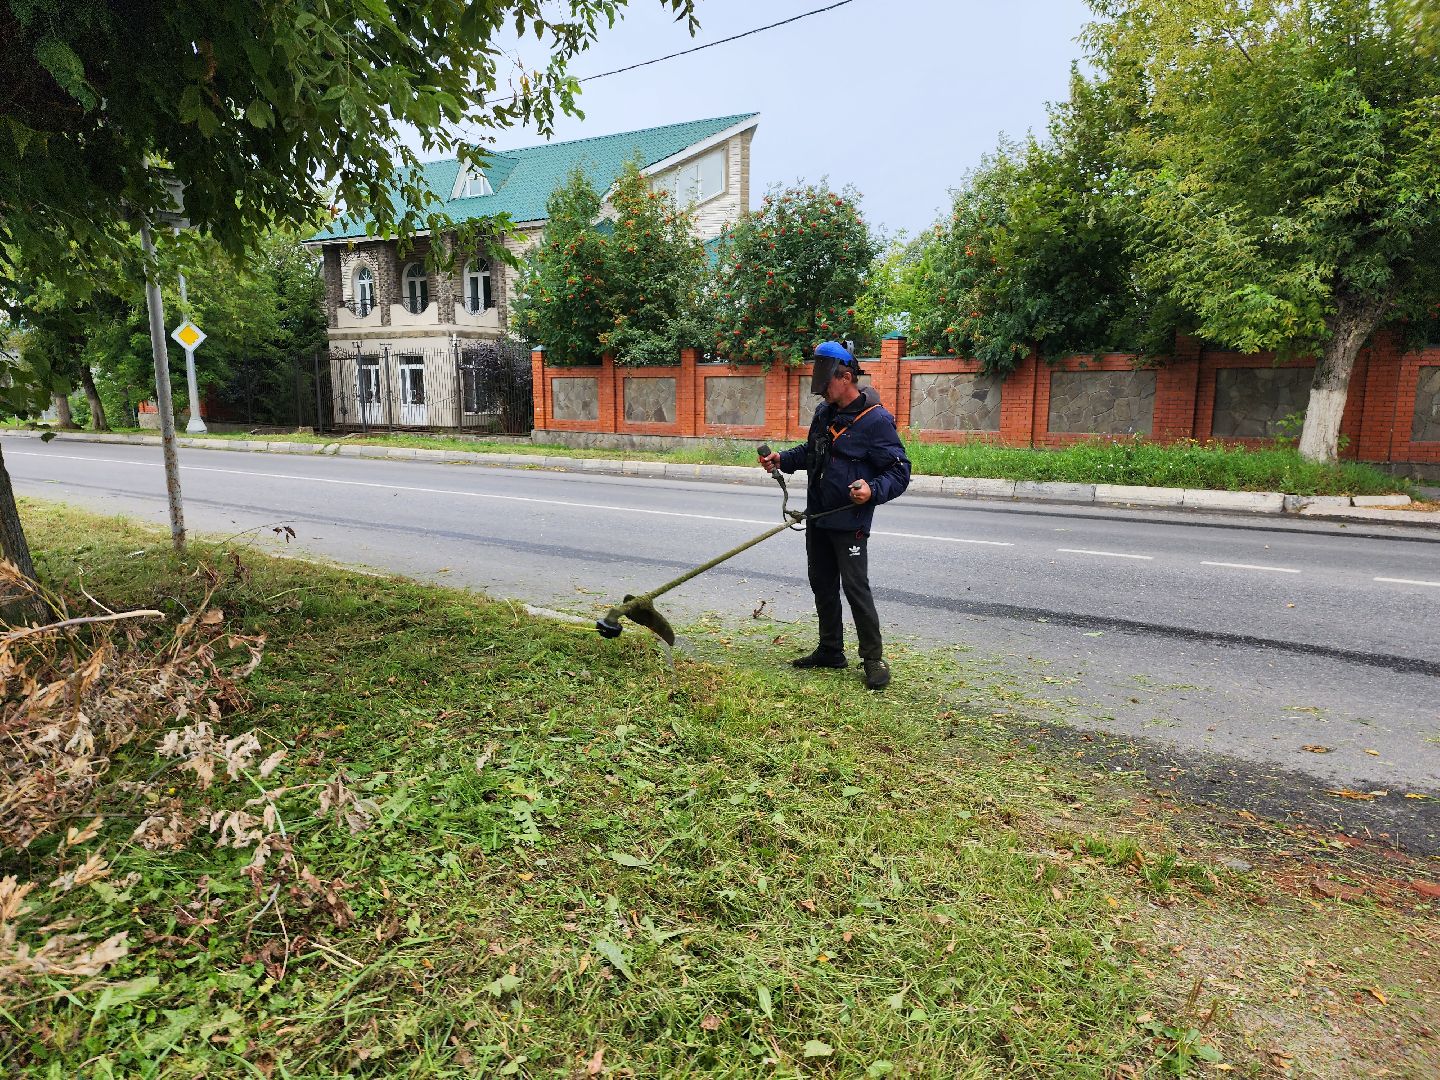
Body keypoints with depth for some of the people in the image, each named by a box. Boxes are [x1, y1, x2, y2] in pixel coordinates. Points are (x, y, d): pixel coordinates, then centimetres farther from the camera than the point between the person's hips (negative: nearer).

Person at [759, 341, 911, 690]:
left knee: (855, 587, -6)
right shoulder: (823, 412, 8)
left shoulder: (876, 420, -16)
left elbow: (899, 471, -17)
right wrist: (782, 459, 6)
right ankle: (830, 650, 29)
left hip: (849, 521, -8)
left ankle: (873, 658, 8)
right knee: (822, 584, 15)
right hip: (818, 517, 8)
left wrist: (873, 491, -35)